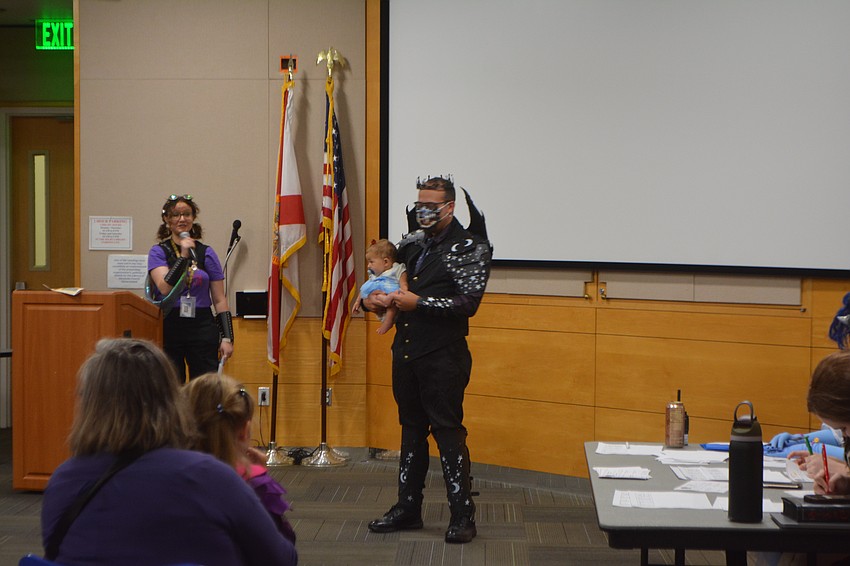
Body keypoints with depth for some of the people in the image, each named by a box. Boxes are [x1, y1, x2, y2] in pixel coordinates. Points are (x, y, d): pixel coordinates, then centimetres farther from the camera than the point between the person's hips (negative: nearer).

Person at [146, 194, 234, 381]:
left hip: (202, 327, 1)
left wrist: (227, 337, 1)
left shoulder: (206, 253, 7)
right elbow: (165, 288, -14)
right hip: (168, 328, -1)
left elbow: (219, 300, 7)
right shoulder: (158, 252, 3)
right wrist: (183, 256, -17)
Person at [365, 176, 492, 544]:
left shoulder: (469, 247, -6)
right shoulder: (411, 244, 13)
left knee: (448, 432, -6)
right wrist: (372, 300, 3)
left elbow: (468, 303, -14)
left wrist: (418, 302, -18)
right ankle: (408, 508, 23)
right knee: (411, 430, 14)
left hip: (443, 355, -7)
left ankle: (463, 516, 1)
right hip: (405, 352, 7)